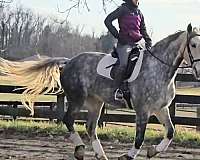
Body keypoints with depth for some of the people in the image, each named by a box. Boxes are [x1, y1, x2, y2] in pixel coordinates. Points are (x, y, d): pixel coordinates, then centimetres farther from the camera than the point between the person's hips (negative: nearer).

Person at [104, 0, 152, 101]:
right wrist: (117, 35, -9)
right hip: (125, 43, -7)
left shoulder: (139, 13, 18)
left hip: (136, 43, 7)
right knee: (124, 64, -27)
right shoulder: (123, 9, -1)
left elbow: (143, 30, 25)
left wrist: (148, 41, 9)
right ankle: (118, 89, -21)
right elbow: (107, 21, -5)